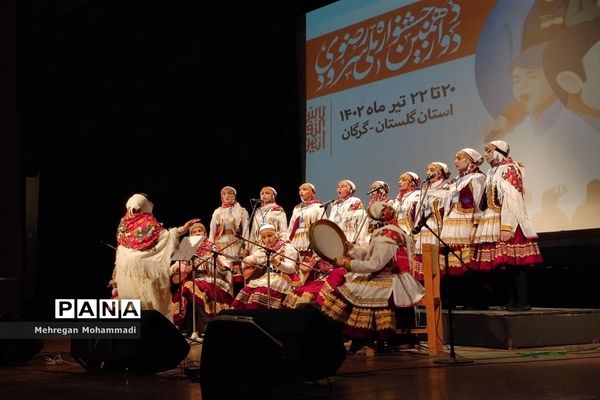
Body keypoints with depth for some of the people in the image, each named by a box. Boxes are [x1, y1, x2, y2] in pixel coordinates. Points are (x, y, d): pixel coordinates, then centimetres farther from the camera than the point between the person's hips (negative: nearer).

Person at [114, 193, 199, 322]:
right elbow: (164, 235, -15)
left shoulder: (124, 222, 7)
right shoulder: (148, 221, -6)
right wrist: (183, 228, -18)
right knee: (148, 296, -1)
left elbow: (121, 243, 13)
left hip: (126, 266, 4)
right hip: (145, 265, -4)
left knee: (131, 296, 7)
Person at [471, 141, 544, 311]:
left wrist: (506, 227, -22)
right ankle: (512, 301, 9)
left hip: (508, 222, -8)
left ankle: (523, 302, -10)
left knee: (515, 264, -10)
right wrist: (481, 224, 13)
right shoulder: (492, 172, 20)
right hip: (494, 223, 8)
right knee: (504, 264, 6)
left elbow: (511, 199, -15)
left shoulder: (509, 169, -5)